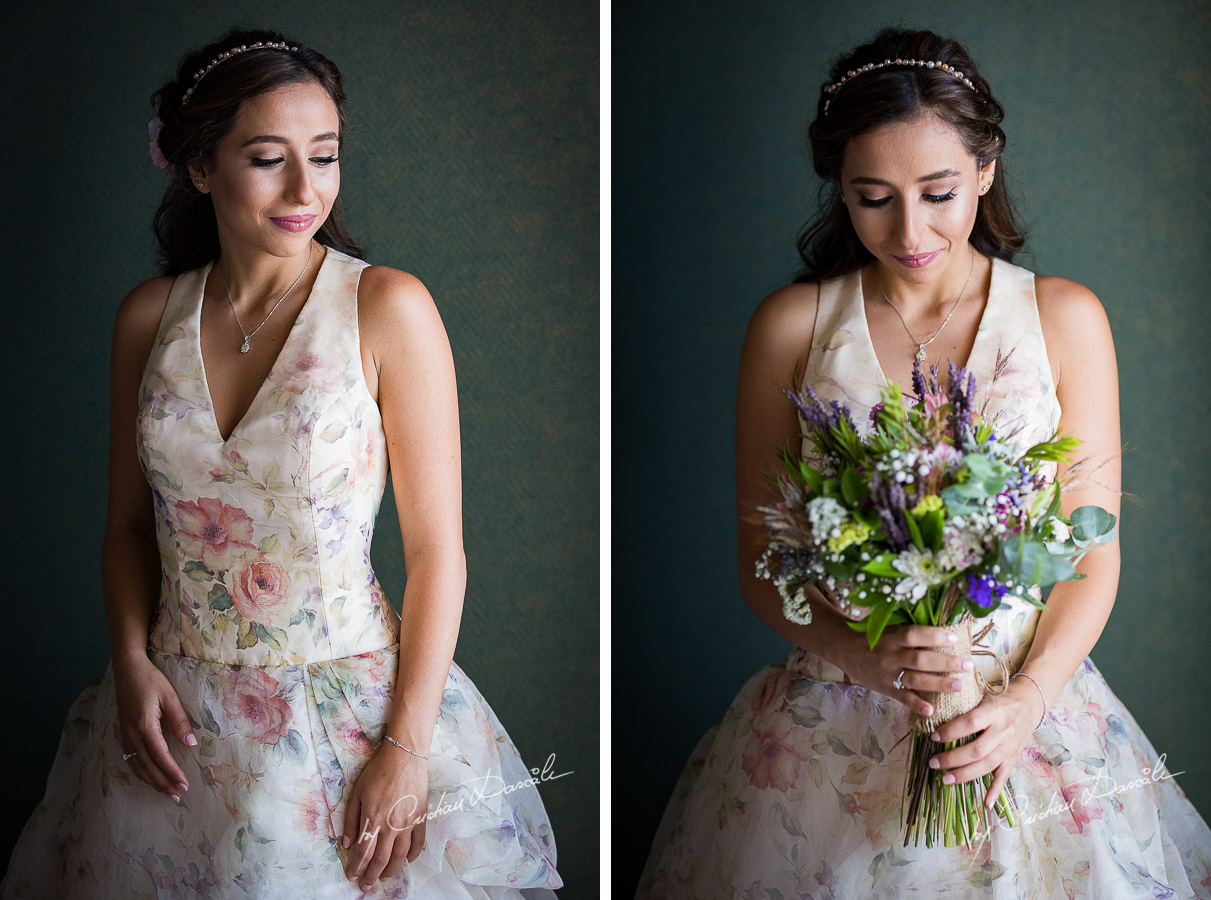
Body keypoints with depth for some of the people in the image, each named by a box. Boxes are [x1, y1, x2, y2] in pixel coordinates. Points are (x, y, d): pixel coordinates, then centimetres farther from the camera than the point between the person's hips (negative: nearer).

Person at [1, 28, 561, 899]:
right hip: (176, 714, 3)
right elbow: (129, 521, 10)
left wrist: (407, 747, -15)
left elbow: (438, 548, -11)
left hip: (348, 709, -3)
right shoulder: (150, 316, 1)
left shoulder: (389, 307, -11)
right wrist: (132, 664, -5)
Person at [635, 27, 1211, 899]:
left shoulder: (1066, 318, -3)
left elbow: (1093, 553, -1)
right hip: (831, 720, 0)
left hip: (1025, 704, 0)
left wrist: (1027, 700, -16)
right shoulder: (791, 324, -3)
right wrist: (858, 654, -18)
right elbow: (759, 558, -1)